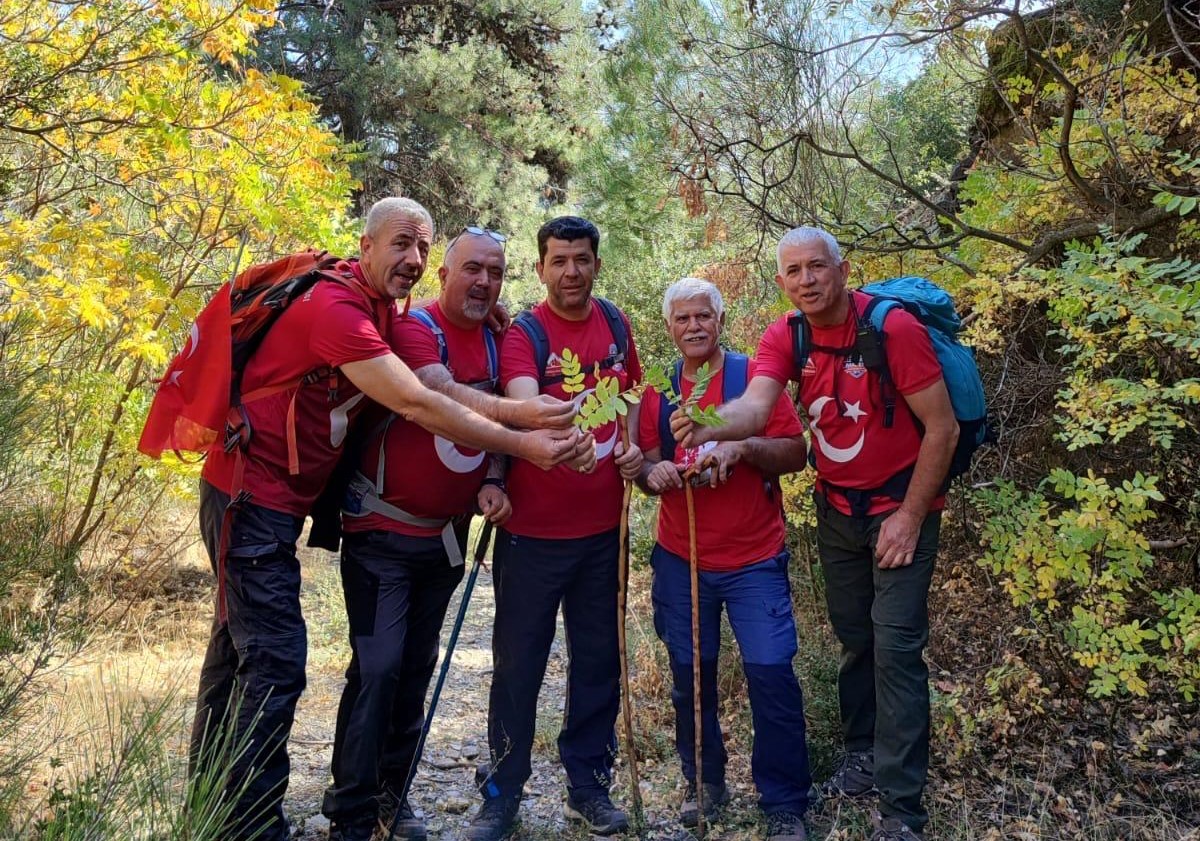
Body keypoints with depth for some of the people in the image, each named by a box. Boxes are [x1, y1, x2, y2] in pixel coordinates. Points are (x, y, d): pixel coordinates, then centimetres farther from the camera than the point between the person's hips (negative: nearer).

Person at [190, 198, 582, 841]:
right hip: (251, 498, -10)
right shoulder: (336, 308, -23)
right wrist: (520, 445, -24)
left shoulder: (381, 309, 7)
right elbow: (416, 405, -27)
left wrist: (511, 412, -16)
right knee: (274, 666, -9)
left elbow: (431, 384, -2)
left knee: (237, 653, 19)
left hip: (277, 499, 10)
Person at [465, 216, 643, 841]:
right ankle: (503, 791, 24)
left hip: (603, 527, 4)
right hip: (533, 530, -4)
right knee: (518, 663, 7)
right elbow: (523, 405, -30)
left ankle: (588, 786, 30)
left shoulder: (615, 325, 4)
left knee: (598, 660, 13)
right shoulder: (523, 334, -12)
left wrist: (635, 447, 0)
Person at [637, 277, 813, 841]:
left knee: (771, 673, -6)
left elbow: (796, 454, -7)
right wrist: (652, 473, -14)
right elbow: (645, 463, 9)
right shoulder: (656, 389, 5)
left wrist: (742, 447, -23)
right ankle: (705, 782, 32)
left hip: (754, 558, -3)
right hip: (680, 559, 3)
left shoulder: (753, 375, -3)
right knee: (690, 675, 11)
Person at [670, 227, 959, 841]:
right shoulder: (785, 340, -6)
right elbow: (753, 407, -24)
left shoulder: (892, 328, -20)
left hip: (900, 507, -5)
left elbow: (942, 428, -16)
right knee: (853, 638, 15)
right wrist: (707, 428, -47)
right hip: (837, 508, 5)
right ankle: (863, 757, 34)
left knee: (895, 647, -6)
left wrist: (909, 518, -16)